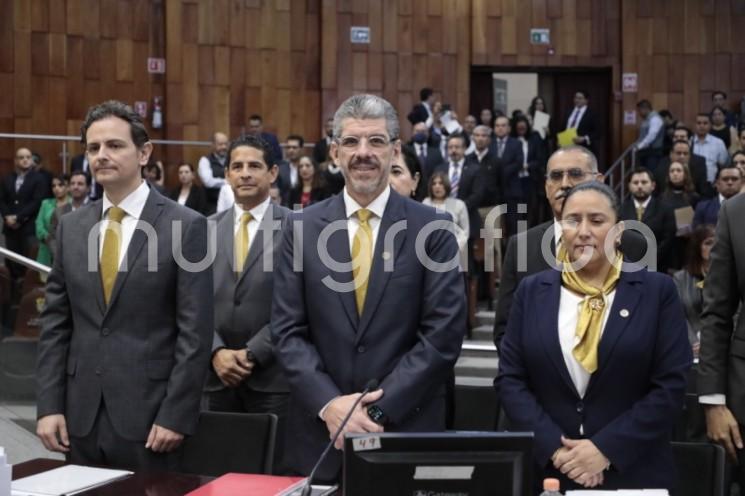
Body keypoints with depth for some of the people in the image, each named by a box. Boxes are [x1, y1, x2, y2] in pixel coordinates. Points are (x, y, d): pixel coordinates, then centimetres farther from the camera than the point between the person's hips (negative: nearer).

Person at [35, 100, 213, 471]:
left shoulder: (186, 226, -6)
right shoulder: (71, 226, 8)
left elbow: (195, 332, -9)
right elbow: (55, 323, 9)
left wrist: (176, 415, -13)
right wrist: (49, 405, 1)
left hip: (149, 413, -4)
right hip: (81, 415, 4)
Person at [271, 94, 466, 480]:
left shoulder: (433, 228, -3)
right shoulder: (302, 227, 2)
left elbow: (444, 334, -7)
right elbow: (287, 331, 0)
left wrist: (379, 409, -13)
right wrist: (329, 404, -13)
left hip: (407, 430, -1)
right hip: (320, 432, 1)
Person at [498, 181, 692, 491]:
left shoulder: (656, 291, -1)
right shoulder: (532, 291, 4)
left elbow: (671, 385, -6)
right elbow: (510, 378, 1)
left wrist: (606, 449, -14)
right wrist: (554, 446, -11)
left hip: (633, 472, -1)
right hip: (547, 469, 2)